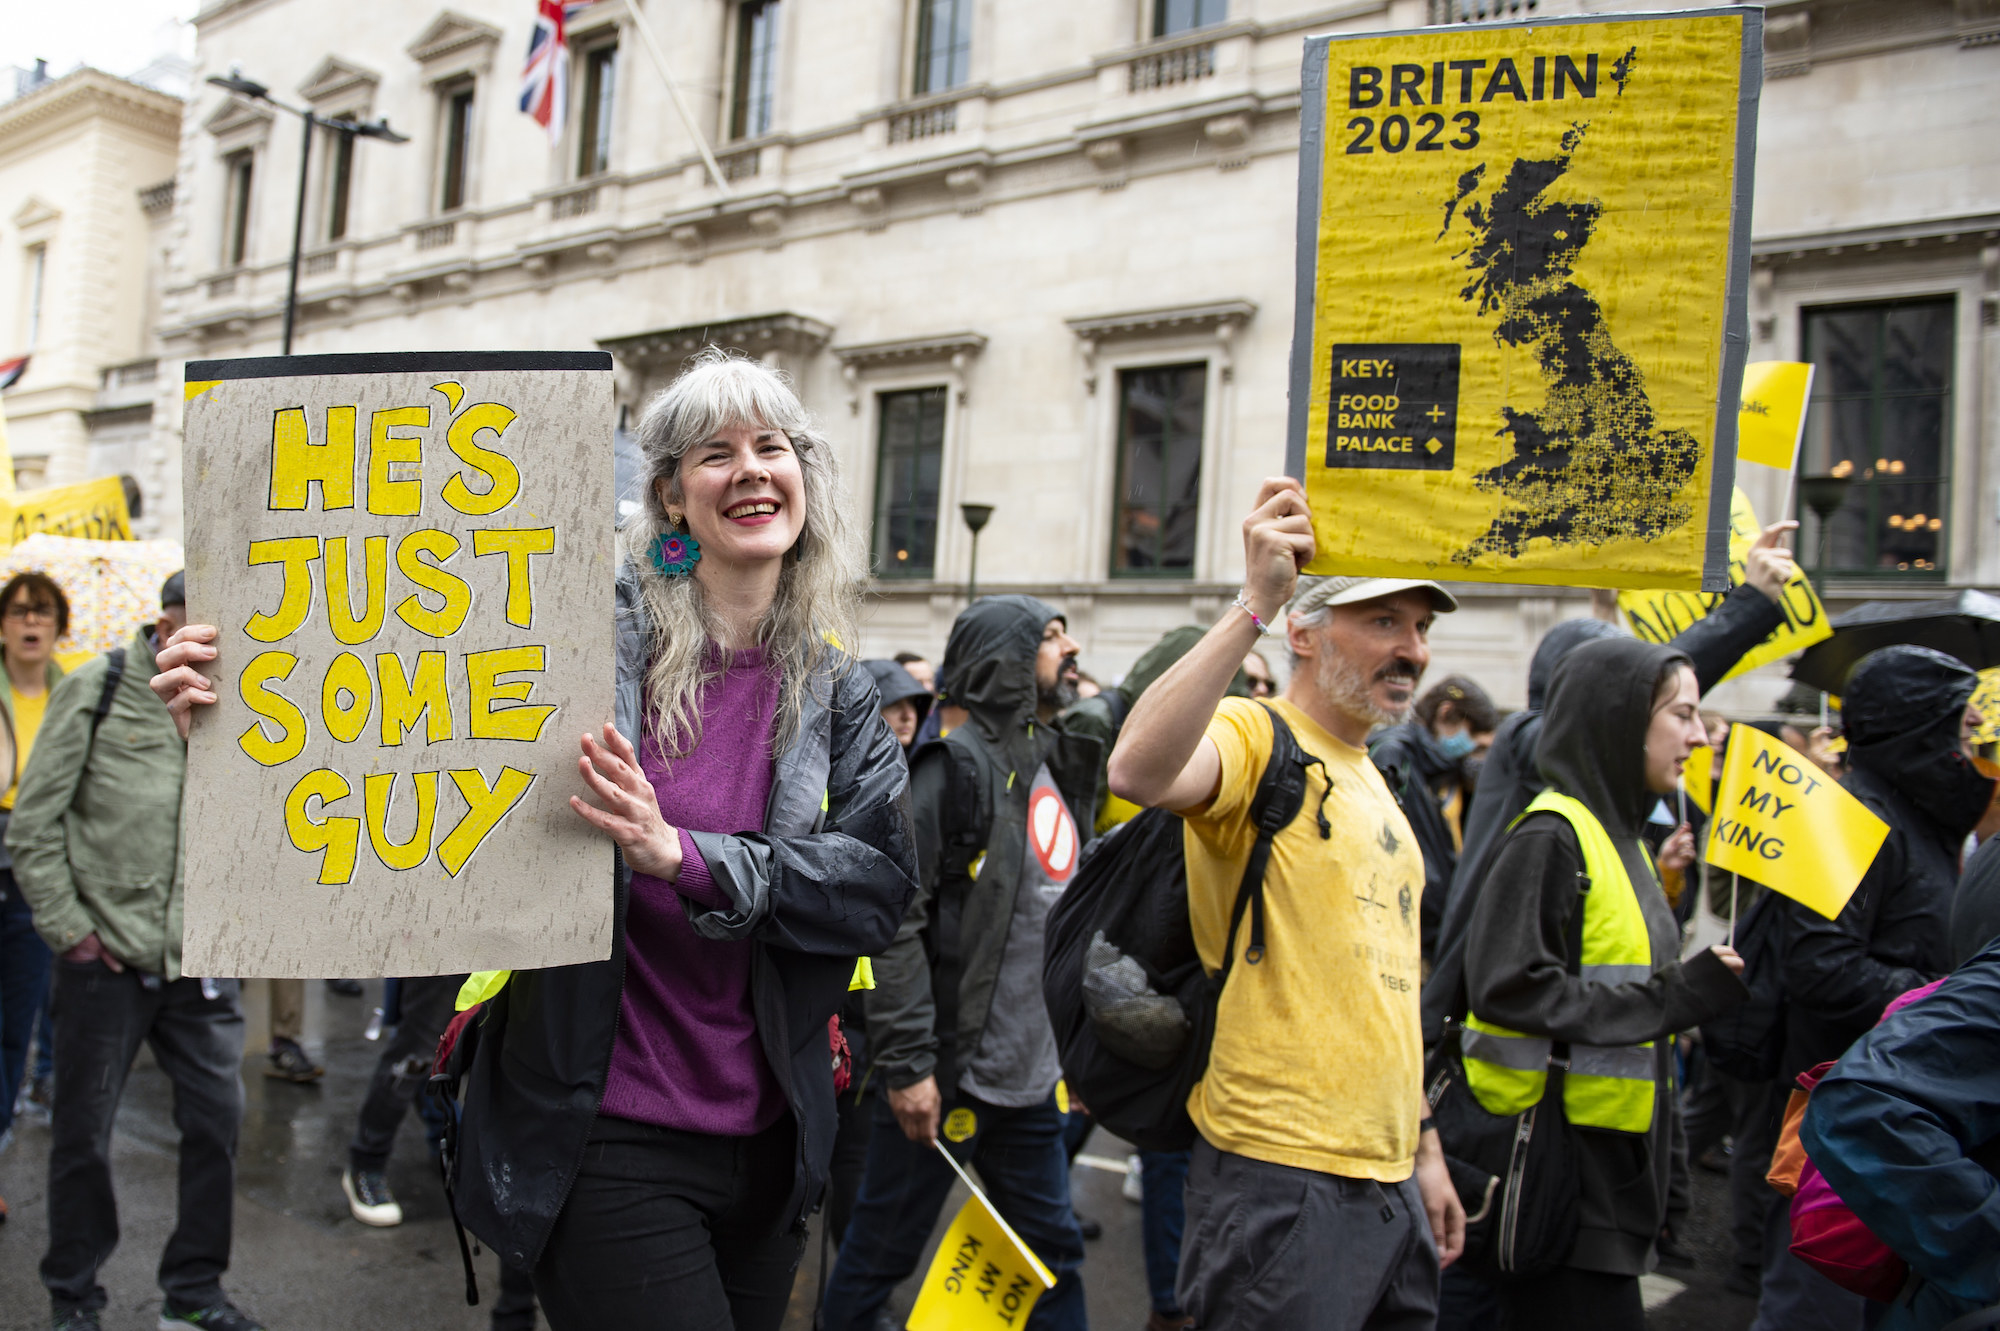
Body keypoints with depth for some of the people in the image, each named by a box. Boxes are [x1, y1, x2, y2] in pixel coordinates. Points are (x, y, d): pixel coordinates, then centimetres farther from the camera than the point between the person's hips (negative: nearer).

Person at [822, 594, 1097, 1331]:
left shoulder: (1060, 764, 12)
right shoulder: (957, 763, -13)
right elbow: (896, 918, -19)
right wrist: (906, 1062, -21)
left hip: (1030, 1077, 8)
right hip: (948, 1072, -8)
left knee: (1052, 1255, 16)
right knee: (882, 1250, 7)